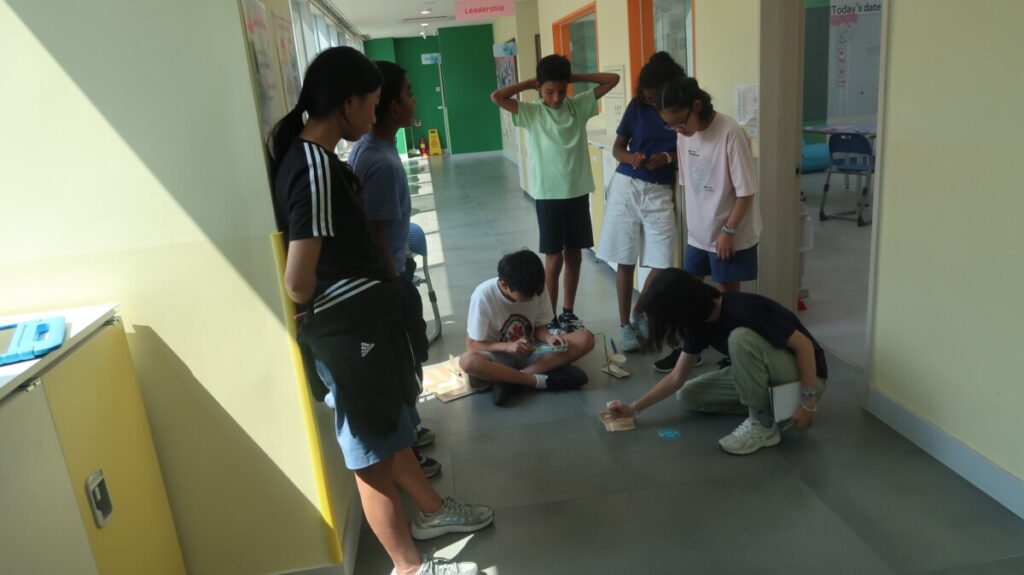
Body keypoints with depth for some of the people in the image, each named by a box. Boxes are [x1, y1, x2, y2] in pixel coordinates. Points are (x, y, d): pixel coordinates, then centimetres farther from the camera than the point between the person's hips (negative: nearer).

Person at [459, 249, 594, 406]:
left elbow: (538, 327, 3)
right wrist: (508, 346, -28)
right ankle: (541, 380, -28)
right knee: (467, 361, -38)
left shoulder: (534, 290, -10)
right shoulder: (483, 296, -19)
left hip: (530, 352, 4)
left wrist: (550, 338, -20)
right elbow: (472, 345, -14)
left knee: (585, 339, -20)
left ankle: (506, 379, -25)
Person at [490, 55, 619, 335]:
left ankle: (568, 313, 27)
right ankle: (551, 319, 15)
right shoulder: (531, 112, -5)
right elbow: (496, 97, -16)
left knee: (574, 255, 12)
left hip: (578, 192, 3)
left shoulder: (579, 105, 3)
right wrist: (529, 83, -7)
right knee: (554, 259, 1)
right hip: (548, 195, -3)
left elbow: (612, 79, 4)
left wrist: (575, 77, 0)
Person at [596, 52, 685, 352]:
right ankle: (624, 325, 16)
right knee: (625, 261, 3)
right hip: (627, 186, 0)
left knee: (662, 264, -3)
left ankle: (638, 315, 22)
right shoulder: (637, 106, 2)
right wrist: (629, 157, -17)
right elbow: (617, 148, 6)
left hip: (659, 192, 0)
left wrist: (668, 157, -16)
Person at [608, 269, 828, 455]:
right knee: (690, 396, 2)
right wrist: (634, 408, 0)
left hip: (805, 376, -8)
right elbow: (676, 378, 2)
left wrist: (808, 403, -25)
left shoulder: (743, 310, -31)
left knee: (741, 337, -34)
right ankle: (775, 403, 3)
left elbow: (804, 345, -25)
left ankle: (764, 427, -18)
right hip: (762, 375, 8)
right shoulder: (700, 321, -6)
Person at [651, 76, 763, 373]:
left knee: (727, 292, 6)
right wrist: (691, 223, 10)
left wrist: (728, 231, -17)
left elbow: (746, 191, -18)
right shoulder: (684, 134, -2)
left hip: (730, 233, -6)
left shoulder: (730, 133, -22)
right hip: (698, 230, 6)